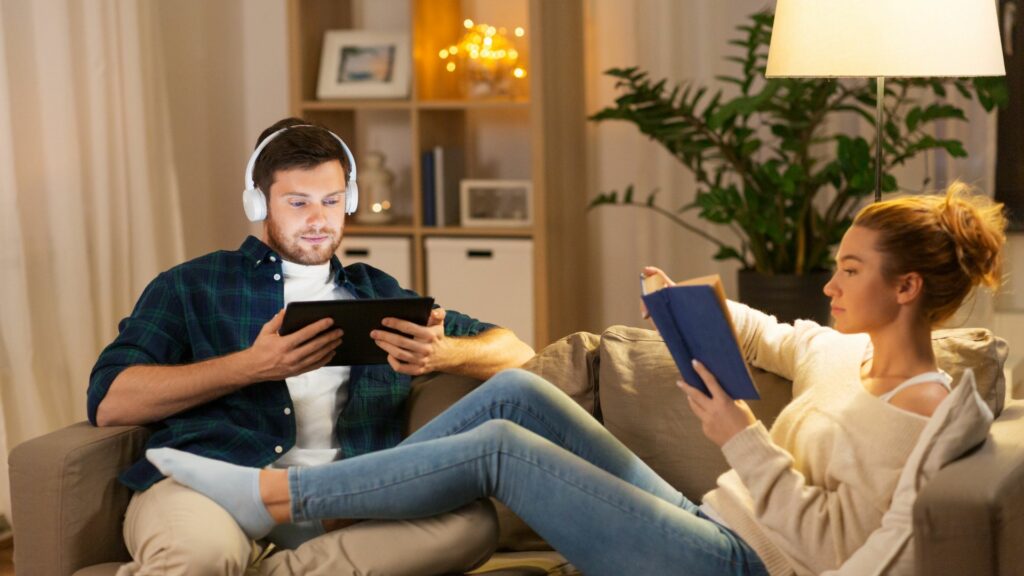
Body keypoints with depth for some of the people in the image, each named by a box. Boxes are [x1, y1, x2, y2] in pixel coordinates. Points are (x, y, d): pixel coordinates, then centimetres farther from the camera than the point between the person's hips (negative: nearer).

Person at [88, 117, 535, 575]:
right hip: (207, 482, -4)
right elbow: (109, 402, 4)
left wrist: (443, 353, -2)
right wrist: (253, 366, -7)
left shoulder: (378, 294, 28)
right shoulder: (191, 286, 18)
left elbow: (515, 352, 23)